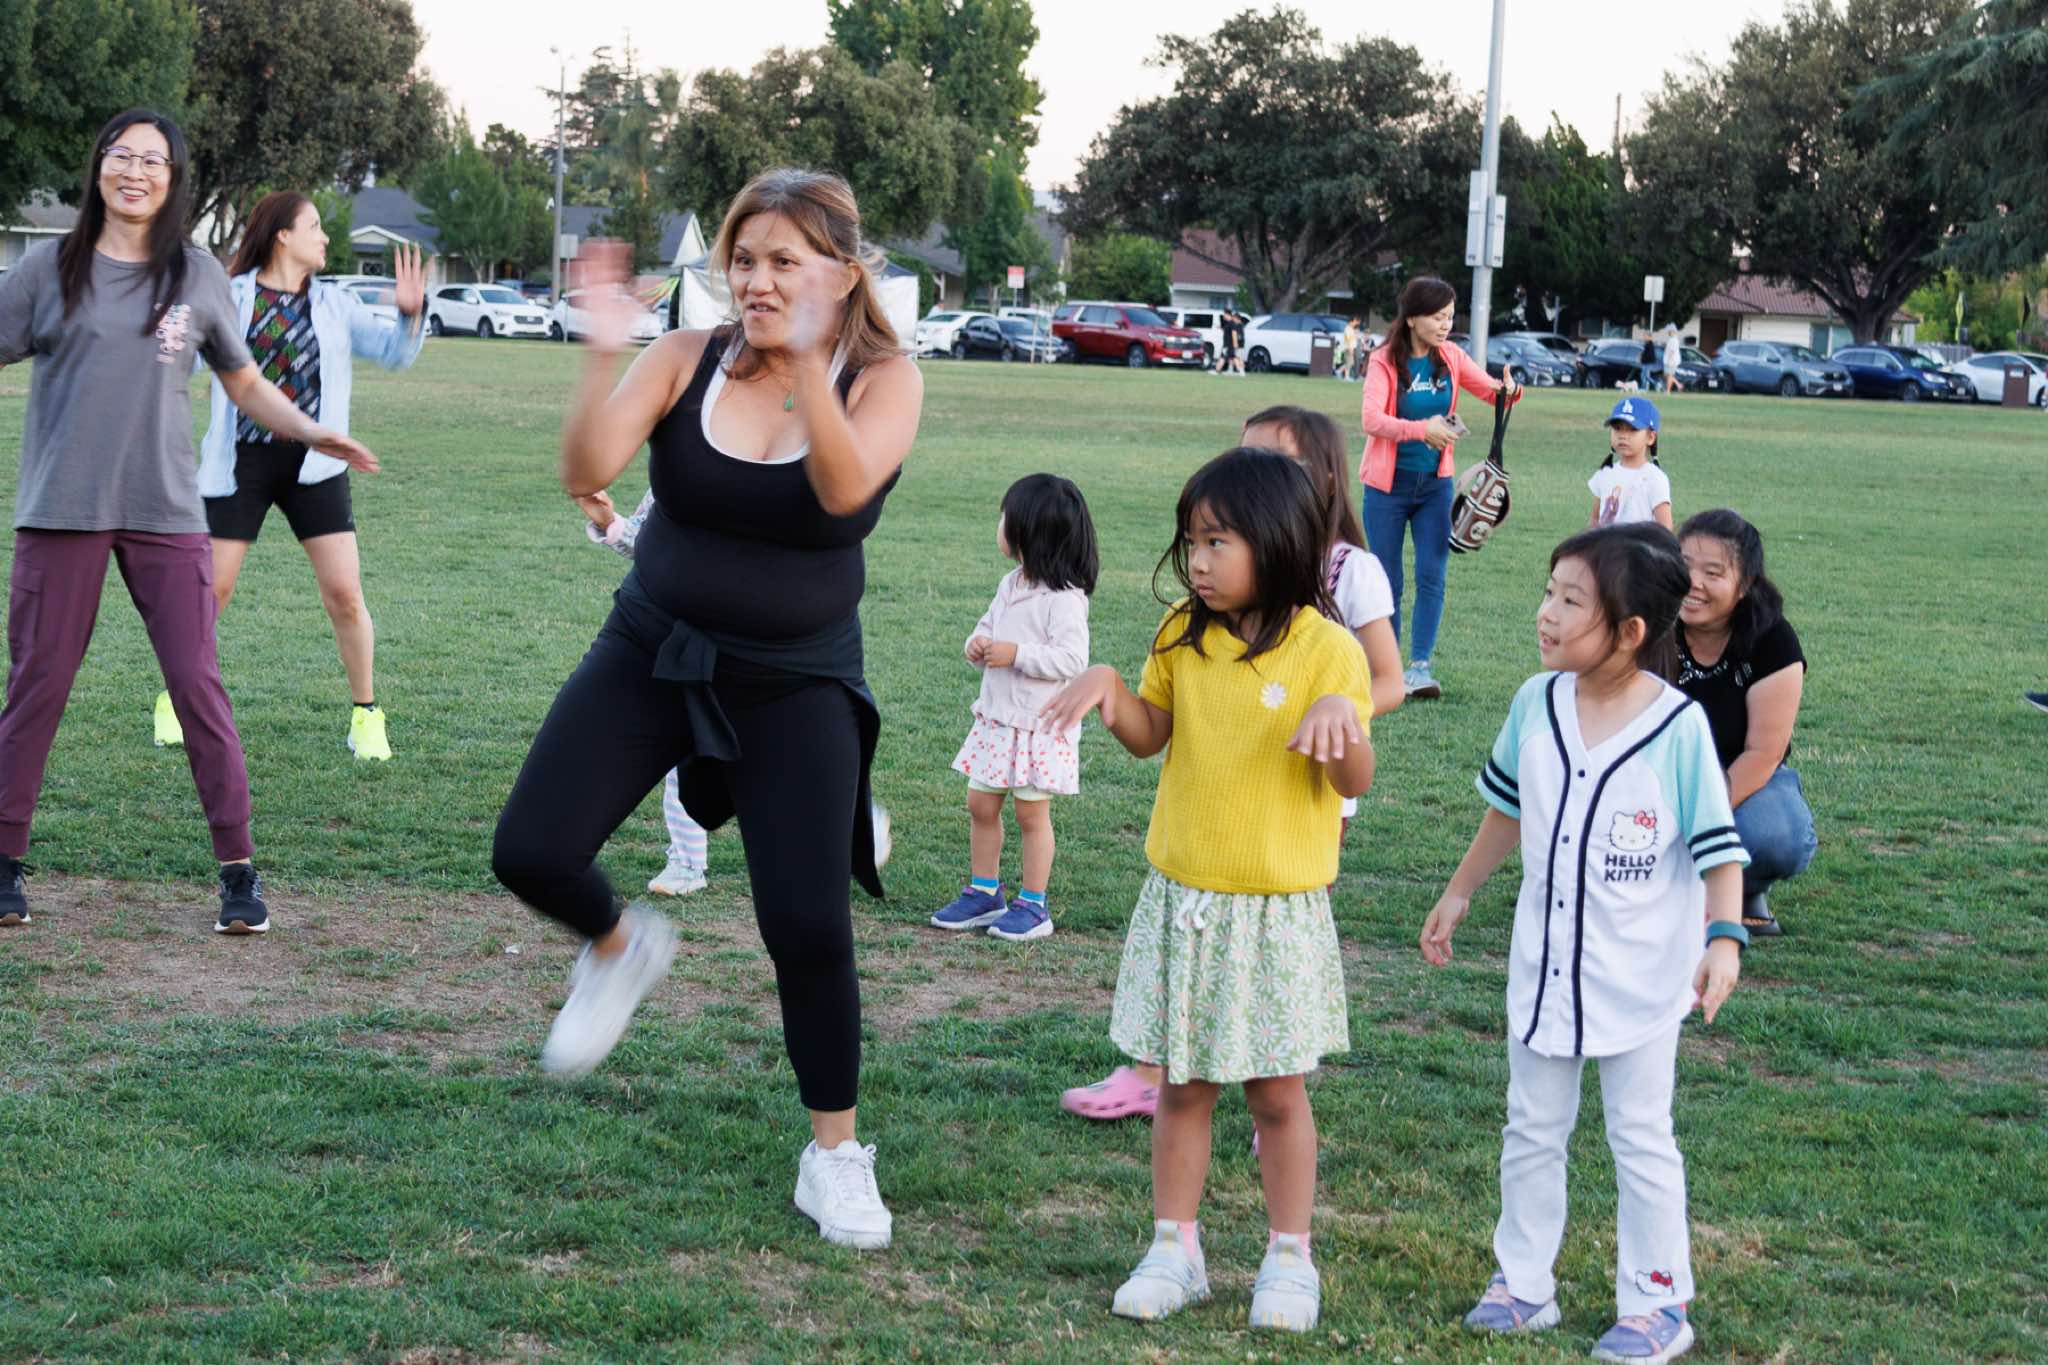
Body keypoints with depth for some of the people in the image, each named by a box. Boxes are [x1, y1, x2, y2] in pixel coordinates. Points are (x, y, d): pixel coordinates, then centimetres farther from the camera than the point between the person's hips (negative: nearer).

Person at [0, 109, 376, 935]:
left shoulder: (198, 276, 8)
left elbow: (244, 383, 16)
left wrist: (311, 433, 3)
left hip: (165, 514, 1)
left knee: (196, 682, -2)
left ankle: (238, 870, 4)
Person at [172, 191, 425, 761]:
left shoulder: (334, 304, 7)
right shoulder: (230, 298, -1)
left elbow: (394, 352, 1)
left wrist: (410, 314, -18)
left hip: (314, 463, 2)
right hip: (242, 461, -2)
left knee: (344, 593, -5)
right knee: (211, 588, 2)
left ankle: (365, 714, 8)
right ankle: (176, 698, 23)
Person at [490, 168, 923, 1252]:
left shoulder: (883, 379, -9)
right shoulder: (688, 359, -6)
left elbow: (845, 489, -29)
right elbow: (587, 473, -19)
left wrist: (805, 358, -39)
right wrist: (603, 353, -32)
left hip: (796, 684, -2)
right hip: (651, 653, 2)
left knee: (809, 926, -7)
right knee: (530, 854, -10)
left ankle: (835, 1156, 15)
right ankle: (620, 949, 27)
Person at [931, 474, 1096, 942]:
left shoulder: (1063, 598, -19)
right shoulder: (1011, 585, 7)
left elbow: (1072, 657, -23)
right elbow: (989, 623, 19)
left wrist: (1016, 654, -26)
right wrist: (977, 644, -3)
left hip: (1040, 725, -8)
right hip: (997, 717, 8)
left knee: (1031, 813, 3)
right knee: (981, 805, 12)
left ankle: (1033, 905, 14)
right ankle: (983, 892, 25)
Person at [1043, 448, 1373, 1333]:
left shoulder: (1326, 649, -11)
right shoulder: (1183, 635, 3)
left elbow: (1355, 782, -12)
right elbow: (1150, 734, 14)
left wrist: (1340, 715, -32)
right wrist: (1109, 686, -5)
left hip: (1278, 910, -4)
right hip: (1181, 896, 4)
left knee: (1277, 1092, 7)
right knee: (1181, 1086, 11)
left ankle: (1288, 1259, 21)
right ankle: (1174, 1249, 22)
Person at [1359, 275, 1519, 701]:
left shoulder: (1452, 357, 2)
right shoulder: (1385, 361, -11)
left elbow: (1490, 389, 10)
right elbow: (1371, 419, -23)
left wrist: (1509, 390, -14)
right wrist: (1423, 429, -35)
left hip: (1435, 484, 3)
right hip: (1389, 485, -3)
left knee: (1432, 575, -7)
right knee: (1387, 581, 4)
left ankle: (1420, 666, -5)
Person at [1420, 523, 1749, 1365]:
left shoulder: (1679, 725, -18)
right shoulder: (1536, 704, -5)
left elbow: (1718, 845, -12)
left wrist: (1724, 939, -22)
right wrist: (1459, 894, 16)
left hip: (1639, 974, -5)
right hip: (1544, 963, 5)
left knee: (1641, 1137, 7)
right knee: (1531, 1129, 15)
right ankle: (1523, 1282, 28)